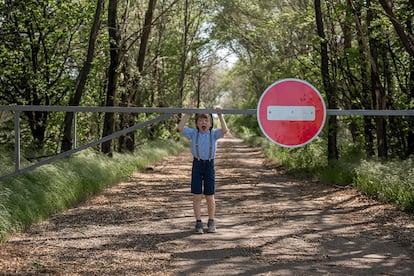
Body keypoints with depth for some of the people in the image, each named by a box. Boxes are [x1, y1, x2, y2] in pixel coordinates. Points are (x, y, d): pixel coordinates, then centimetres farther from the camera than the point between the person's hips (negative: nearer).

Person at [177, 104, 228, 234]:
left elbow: (224, 130, -18)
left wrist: (220, 115, -18)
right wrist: (187, 114, -12)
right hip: (197, 164, 0)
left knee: (209, 196, 6)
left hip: (209, 165, 0)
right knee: (197, 196, 0)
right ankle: (198, 223, 9)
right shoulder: (193, 133, 2)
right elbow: (180, 128, -13)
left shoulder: (214, 133, 1)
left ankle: (211, 222, 21)